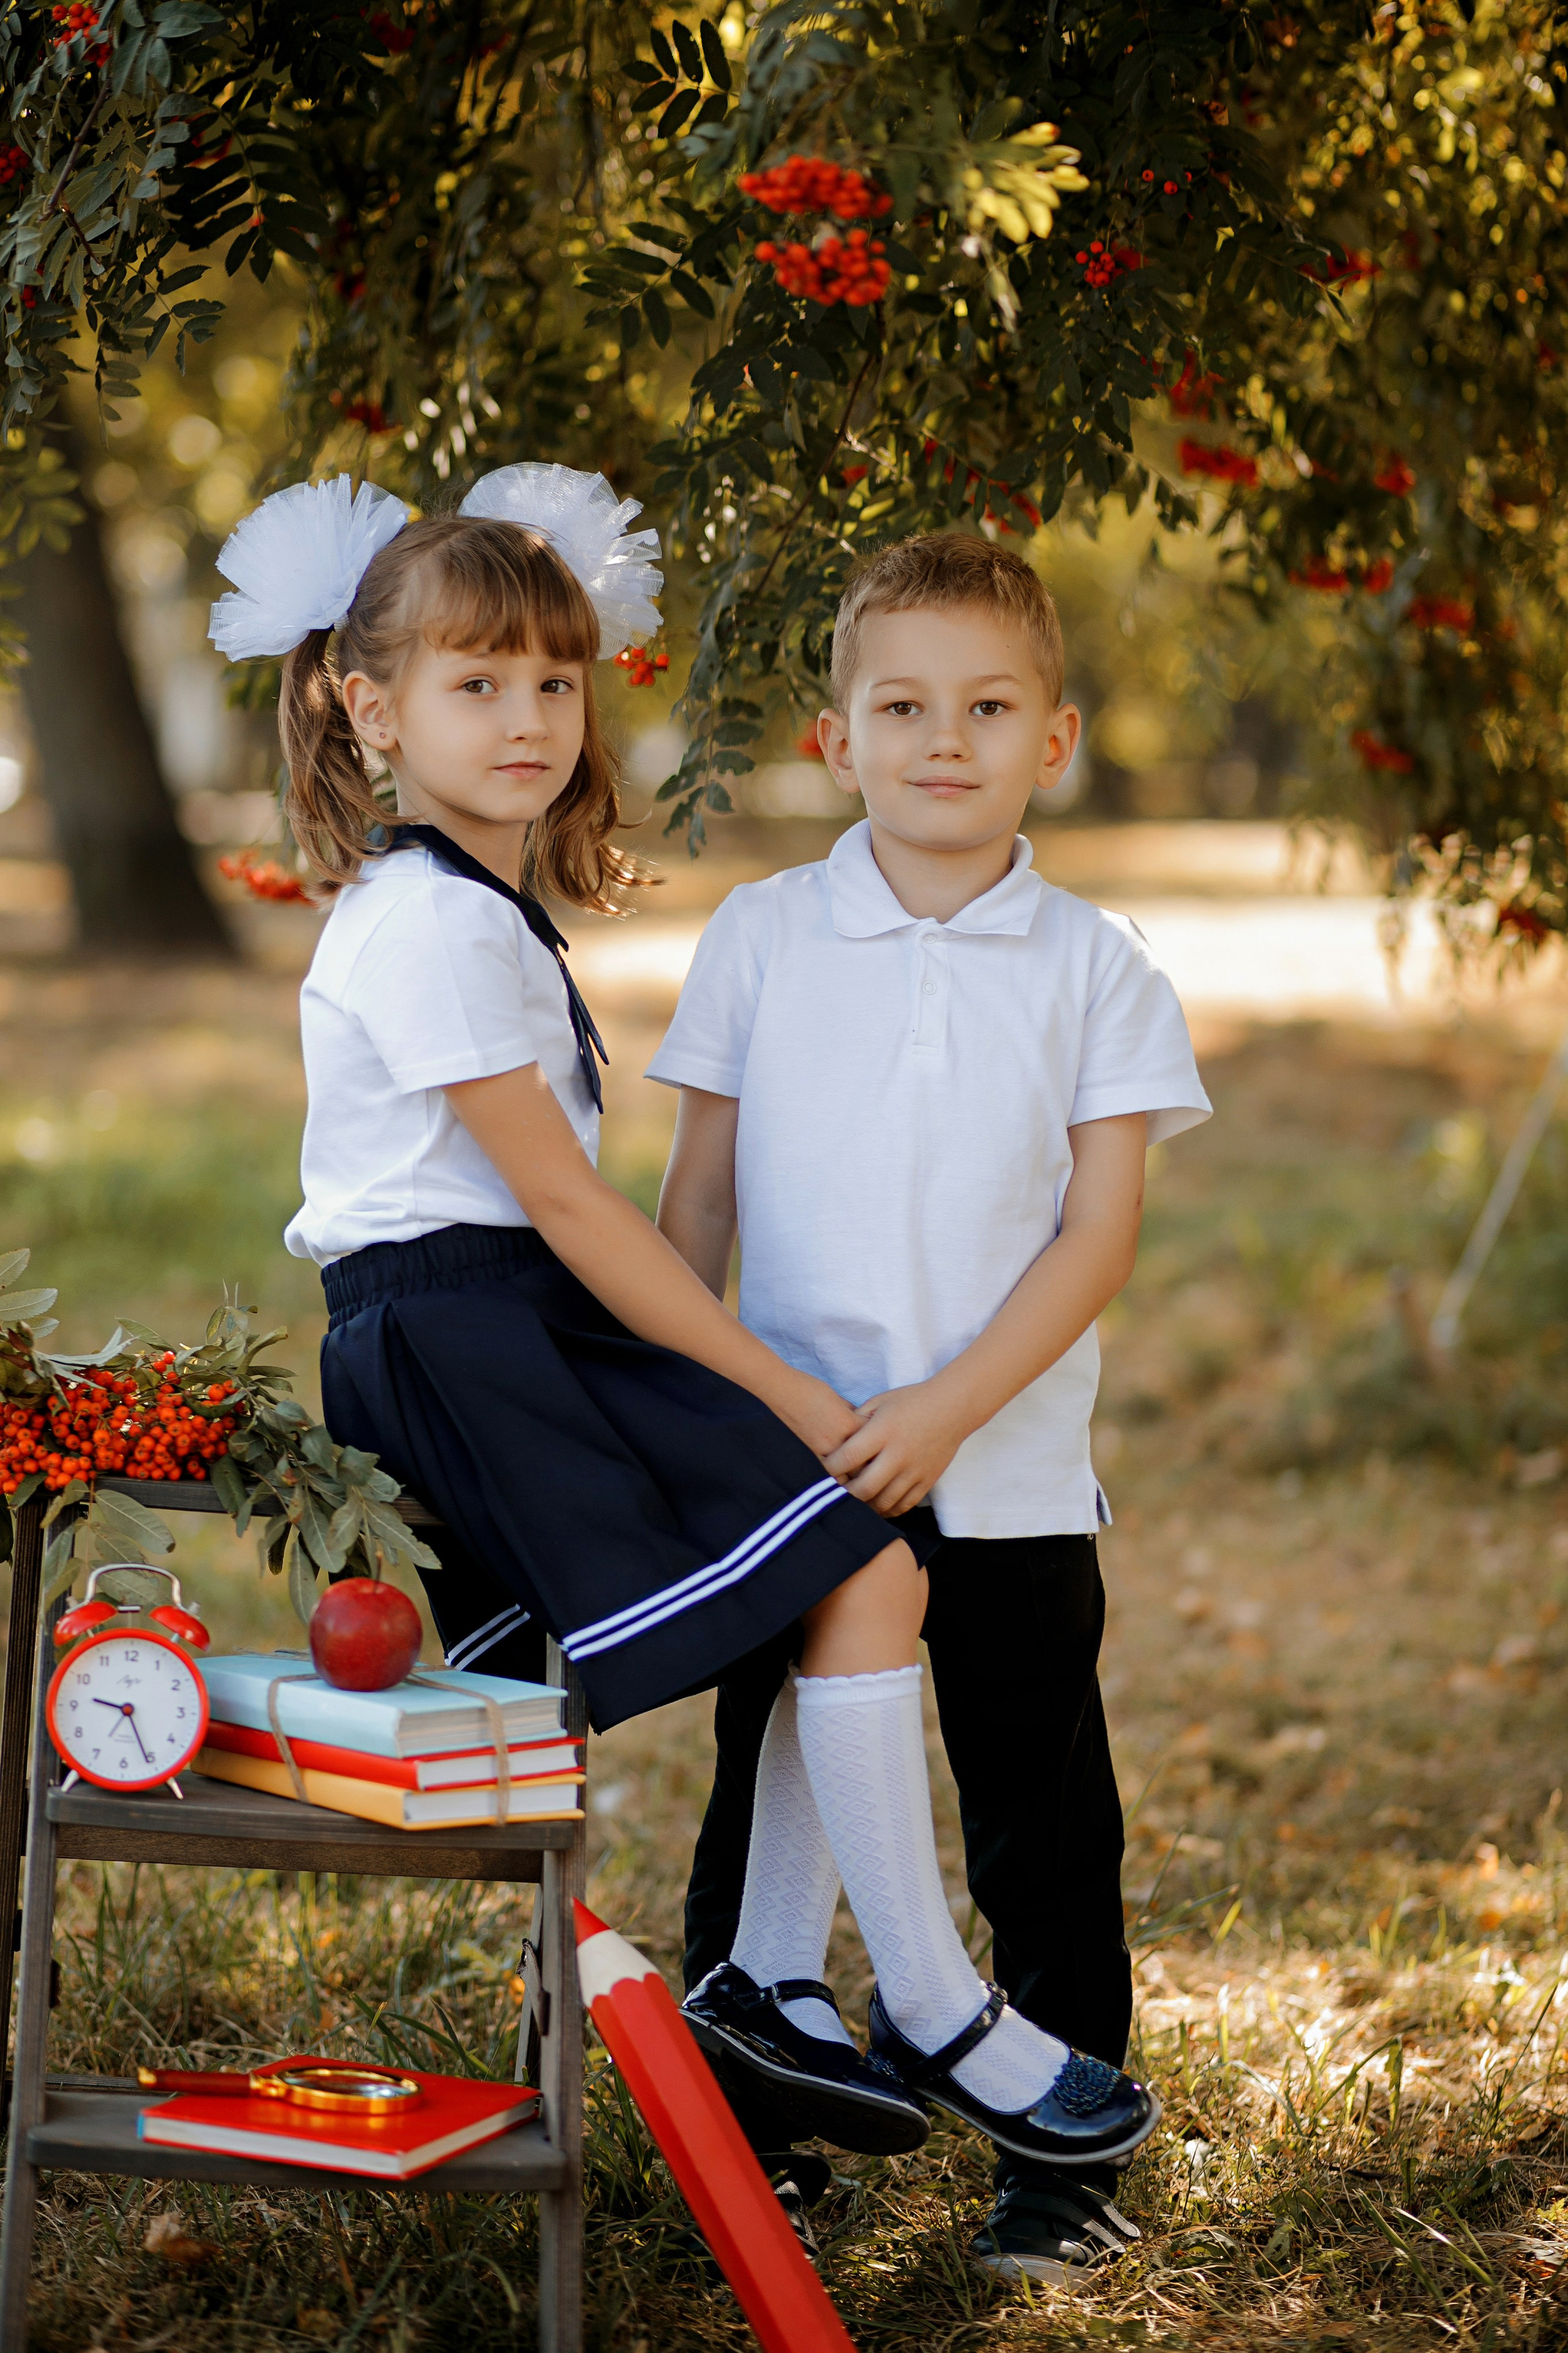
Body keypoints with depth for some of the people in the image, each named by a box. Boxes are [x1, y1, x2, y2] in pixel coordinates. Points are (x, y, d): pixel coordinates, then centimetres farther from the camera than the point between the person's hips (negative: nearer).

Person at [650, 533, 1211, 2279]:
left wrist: (950, 1409, -16)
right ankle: (738, 2131, 24)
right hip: (789, 1465, 1)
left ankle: (1063, 2151, 21)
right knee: (769, 1799, 11)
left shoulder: (1096, 967, -1)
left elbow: (1101, 1227, -6)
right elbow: (698, 1195, 7)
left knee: (1042, 1826, 7)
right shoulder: (761, 939, 2)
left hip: (1008, 1475, -1)